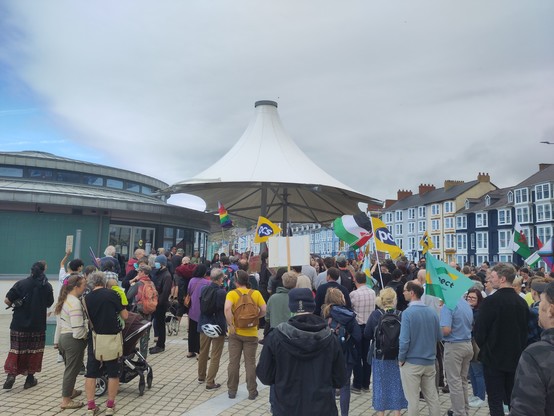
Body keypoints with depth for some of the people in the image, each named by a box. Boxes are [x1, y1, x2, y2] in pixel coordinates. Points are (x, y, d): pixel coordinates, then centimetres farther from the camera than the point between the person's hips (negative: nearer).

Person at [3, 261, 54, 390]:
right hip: (38, 325, 0)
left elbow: (7, 300, -11)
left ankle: (11, 374, -2)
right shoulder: (47, 286, -5)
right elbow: (49, 304, 7)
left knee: (16, 350, 12)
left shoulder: (21, 284, -7)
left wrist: (13, 305, 9)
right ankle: (30, 378, 16)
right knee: (34, 351, 11)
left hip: (19, 324, 0)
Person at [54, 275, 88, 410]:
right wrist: (87, 335, -6)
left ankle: (69, 391, 40)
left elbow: (60, 323, 17)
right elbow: (78, 330, -24)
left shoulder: (64, 300, 9)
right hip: (74, 340, -10)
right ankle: (66, 401, 12)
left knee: (70, 368, 24)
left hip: (63, 337, 10)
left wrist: (57, 341, 24)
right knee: (72, 369, 2)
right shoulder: (75, 303, -21)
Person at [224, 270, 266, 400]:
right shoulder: (256, 293, -4)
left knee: (233, 362, 12)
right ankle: (252, 392, 15)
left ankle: (232, 390, 20)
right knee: (250, 363, 10)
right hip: (251, 333, 1)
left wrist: (230, 324, -17)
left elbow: (227, 308, -26)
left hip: (235, 333, 0)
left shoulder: (232, 294, -9)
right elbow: (264, 310, -8)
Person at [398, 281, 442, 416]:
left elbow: (404, 340, -20)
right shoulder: (432, 312, 1)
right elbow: (439, 337, 10)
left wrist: (401, 359, -6)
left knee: (413, 400, 5)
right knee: (432, 397, 15)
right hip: (430, 361, 6)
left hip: (412, 362, -6)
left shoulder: (408, 313, -17)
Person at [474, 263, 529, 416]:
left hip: (494, 357, -6)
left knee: (495, 401, 2)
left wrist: (482, 346, 5)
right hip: (516, 357, 6)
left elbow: (480, 330, -14)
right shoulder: (522, 302, 2)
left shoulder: (491, 301, -18)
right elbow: (525, 330, 9)